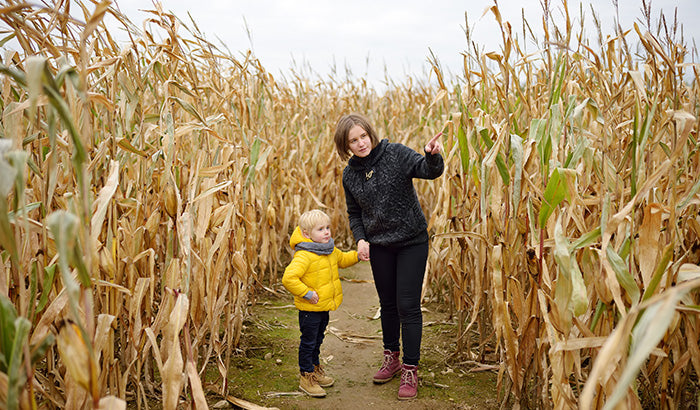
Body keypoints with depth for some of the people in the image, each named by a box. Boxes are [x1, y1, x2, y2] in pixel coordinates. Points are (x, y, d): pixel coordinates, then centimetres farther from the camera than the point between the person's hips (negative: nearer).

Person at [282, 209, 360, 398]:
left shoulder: (330, 250, 4)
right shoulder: (304, 255, -26)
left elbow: (342, 259, 25)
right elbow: (288, 278, -33)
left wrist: (357, 256, 8)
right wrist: (307, 293, -27)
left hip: (325, 306, 8)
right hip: (310, 309, -8)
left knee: (317, 339, 24)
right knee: (308, 341, 5)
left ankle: (315, 368, 41)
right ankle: (306, 377, 19)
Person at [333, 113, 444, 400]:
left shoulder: (396, 154, -14)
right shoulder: (350, 174, -1)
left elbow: (429, 171, -26)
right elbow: (354, 213, 10)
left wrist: (432, 155, -48)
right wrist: (360, 238, -7)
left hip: (411, 242, -4)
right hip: (378, 246, 4)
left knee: (408, 306, -4)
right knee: (387, 304, 16)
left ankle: (410, 370, 9)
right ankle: (391, 358, 35)